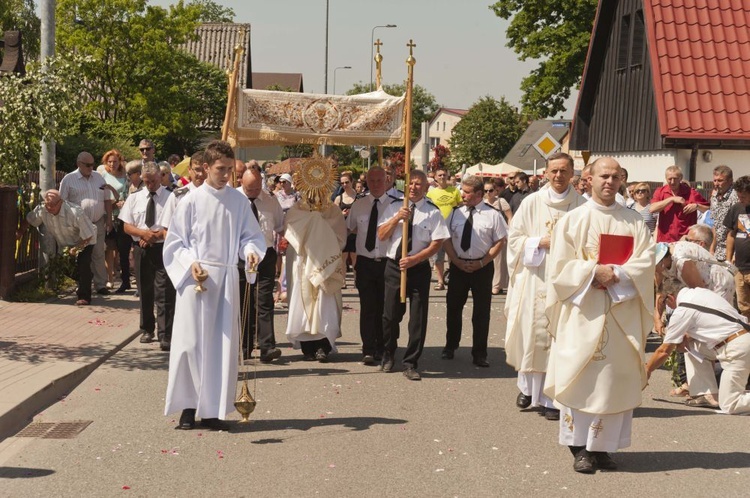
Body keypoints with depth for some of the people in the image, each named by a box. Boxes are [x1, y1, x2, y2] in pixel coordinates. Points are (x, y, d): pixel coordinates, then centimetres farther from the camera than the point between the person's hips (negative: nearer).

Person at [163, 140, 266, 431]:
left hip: (227, 279, 3)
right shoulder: (191, 201, -1)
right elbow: (175, 242, 1)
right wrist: (191, 263, -15)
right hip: (196, 278, -3)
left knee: (223, 341, 4)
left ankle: (213, 408, 12)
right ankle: (188, 406, 10)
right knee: (192, 341, -1)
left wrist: (251, 251, -12)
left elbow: (250, 235, 10)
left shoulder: (239, 201, 5)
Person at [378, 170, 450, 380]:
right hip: (394, 266, 2)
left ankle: (410, 364, 11)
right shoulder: (394, 207, 5)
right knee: (390, 314, 8)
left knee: (418, 317, 0)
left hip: (419, 268, -2)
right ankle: (388, 355, 31)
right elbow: (381, 235, 1)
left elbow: (437, 243, -7)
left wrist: (414, 259, -17)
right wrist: (397, 218, -13)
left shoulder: (433, 212, -3)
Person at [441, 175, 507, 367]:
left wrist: (482, 263, -10)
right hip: (458, 265, 3)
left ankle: (479, 354, 13)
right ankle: (450, 347, 28)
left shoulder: (492, 214, -7)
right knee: (453, 307, 11)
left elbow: (500, 242, -5)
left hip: (482, 267, -3)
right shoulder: (456, 212, 2)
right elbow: (446, 239, 4)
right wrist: (456, 261, -7)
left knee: (481, 312, 3)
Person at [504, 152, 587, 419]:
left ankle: (551, 398, 4)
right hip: (535, 279, 1)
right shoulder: (533, 202, 3)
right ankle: (527, 387, 26)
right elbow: (514, 237, 4)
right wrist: (542, 242, -9)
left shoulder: (582, 205, 1)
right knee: (531, 333, 5)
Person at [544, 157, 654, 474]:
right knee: (581, 377, -4)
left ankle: (602, 446, 8)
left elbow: (645, 263, 0)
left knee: (616, 379, 1)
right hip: (582, 312, -2)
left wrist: (615, 274, -15)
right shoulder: (572, 220, 4)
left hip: (622, 313, 2)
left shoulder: (634, 222, 9)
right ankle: (580, 448, 2)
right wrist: (593, 271, -15)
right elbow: (560, 265, -3)